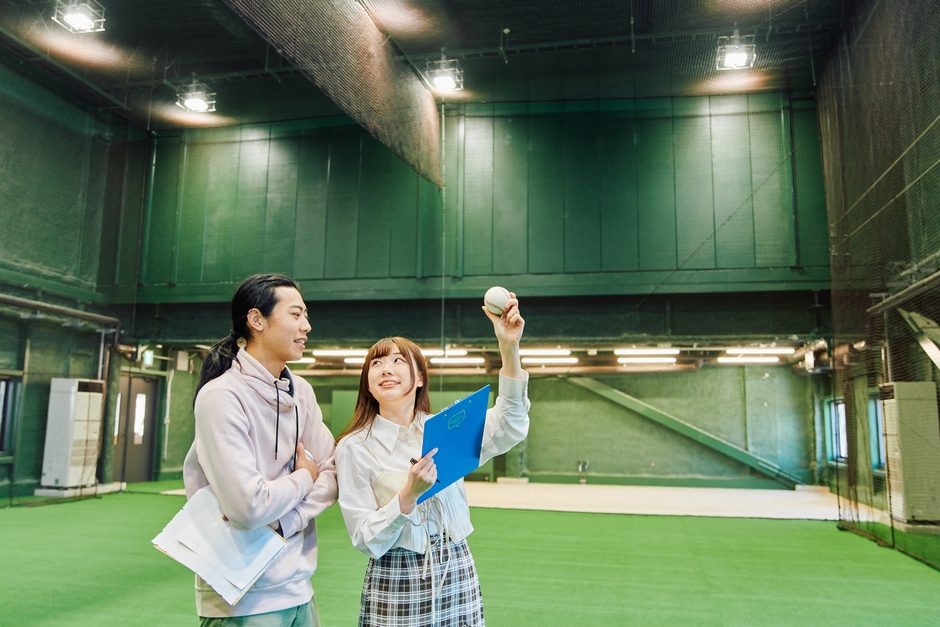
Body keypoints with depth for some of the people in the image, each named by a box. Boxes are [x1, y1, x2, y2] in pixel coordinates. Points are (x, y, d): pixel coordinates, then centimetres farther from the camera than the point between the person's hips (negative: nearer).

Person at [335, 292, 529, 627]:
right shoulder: (354, 448, -7)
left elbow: (509, 427, -17)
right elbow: (366, 541, -8)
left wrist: (509, 348, -27)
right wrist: (408, 494, -24)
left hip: (457, 575, 2)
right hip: (394, 585, -2)